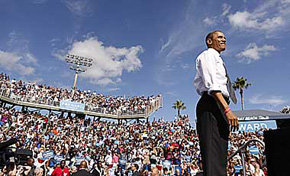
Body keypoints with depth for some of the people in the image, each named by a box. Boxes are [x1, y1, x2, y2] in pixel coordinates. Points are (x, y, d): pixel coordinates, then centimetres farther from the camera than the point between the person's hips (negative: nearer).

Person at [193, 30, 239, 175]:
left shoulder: (218, 59, 31)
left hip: (220, 107, 10)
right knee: (213, 155, -15)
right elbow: (211, 84, -14)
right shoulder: (207, 55, 3)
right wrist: (227, 109, -22)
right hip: (211, 105, -10)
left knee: (220, 155, 9)